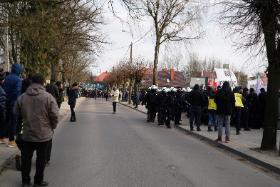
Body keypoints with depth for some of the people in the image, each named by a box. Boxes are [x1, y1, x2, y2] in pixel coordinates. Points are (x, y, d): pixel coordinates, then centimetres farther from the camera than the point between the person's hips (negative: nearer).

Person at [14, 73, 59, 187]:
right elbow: (54, 115, -15)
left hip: (27, 134, 3)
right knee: (41, 158, 12)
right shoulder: (48, 97, -14)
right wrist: (52, 127, 2)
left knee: (26, 158, 16)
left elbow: (17, 114, 7)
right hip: (43, 134, -2)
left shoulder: (22, 97, -3)